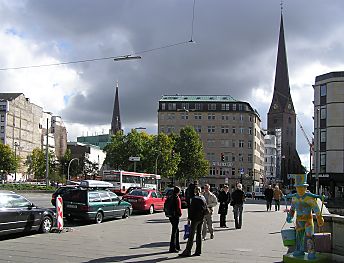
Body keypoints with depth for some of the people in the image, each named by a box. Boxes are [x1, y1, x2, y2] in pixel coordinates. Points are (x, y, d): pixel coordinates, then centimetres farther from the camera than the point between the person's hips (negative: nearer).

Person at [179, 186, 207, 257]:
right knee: (199, 234, 12)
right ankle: (198, 251, 13)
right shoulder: (203, 198, 8)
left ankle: (187, 251, -5)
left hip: (195, 219, -7)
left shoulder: (194, 199, -12)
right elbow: (206, 210, 13)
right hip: (201, 219, 7)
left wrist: (189, 217, -7)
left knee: (191, 235, -5)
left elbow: (191, 209, -14)